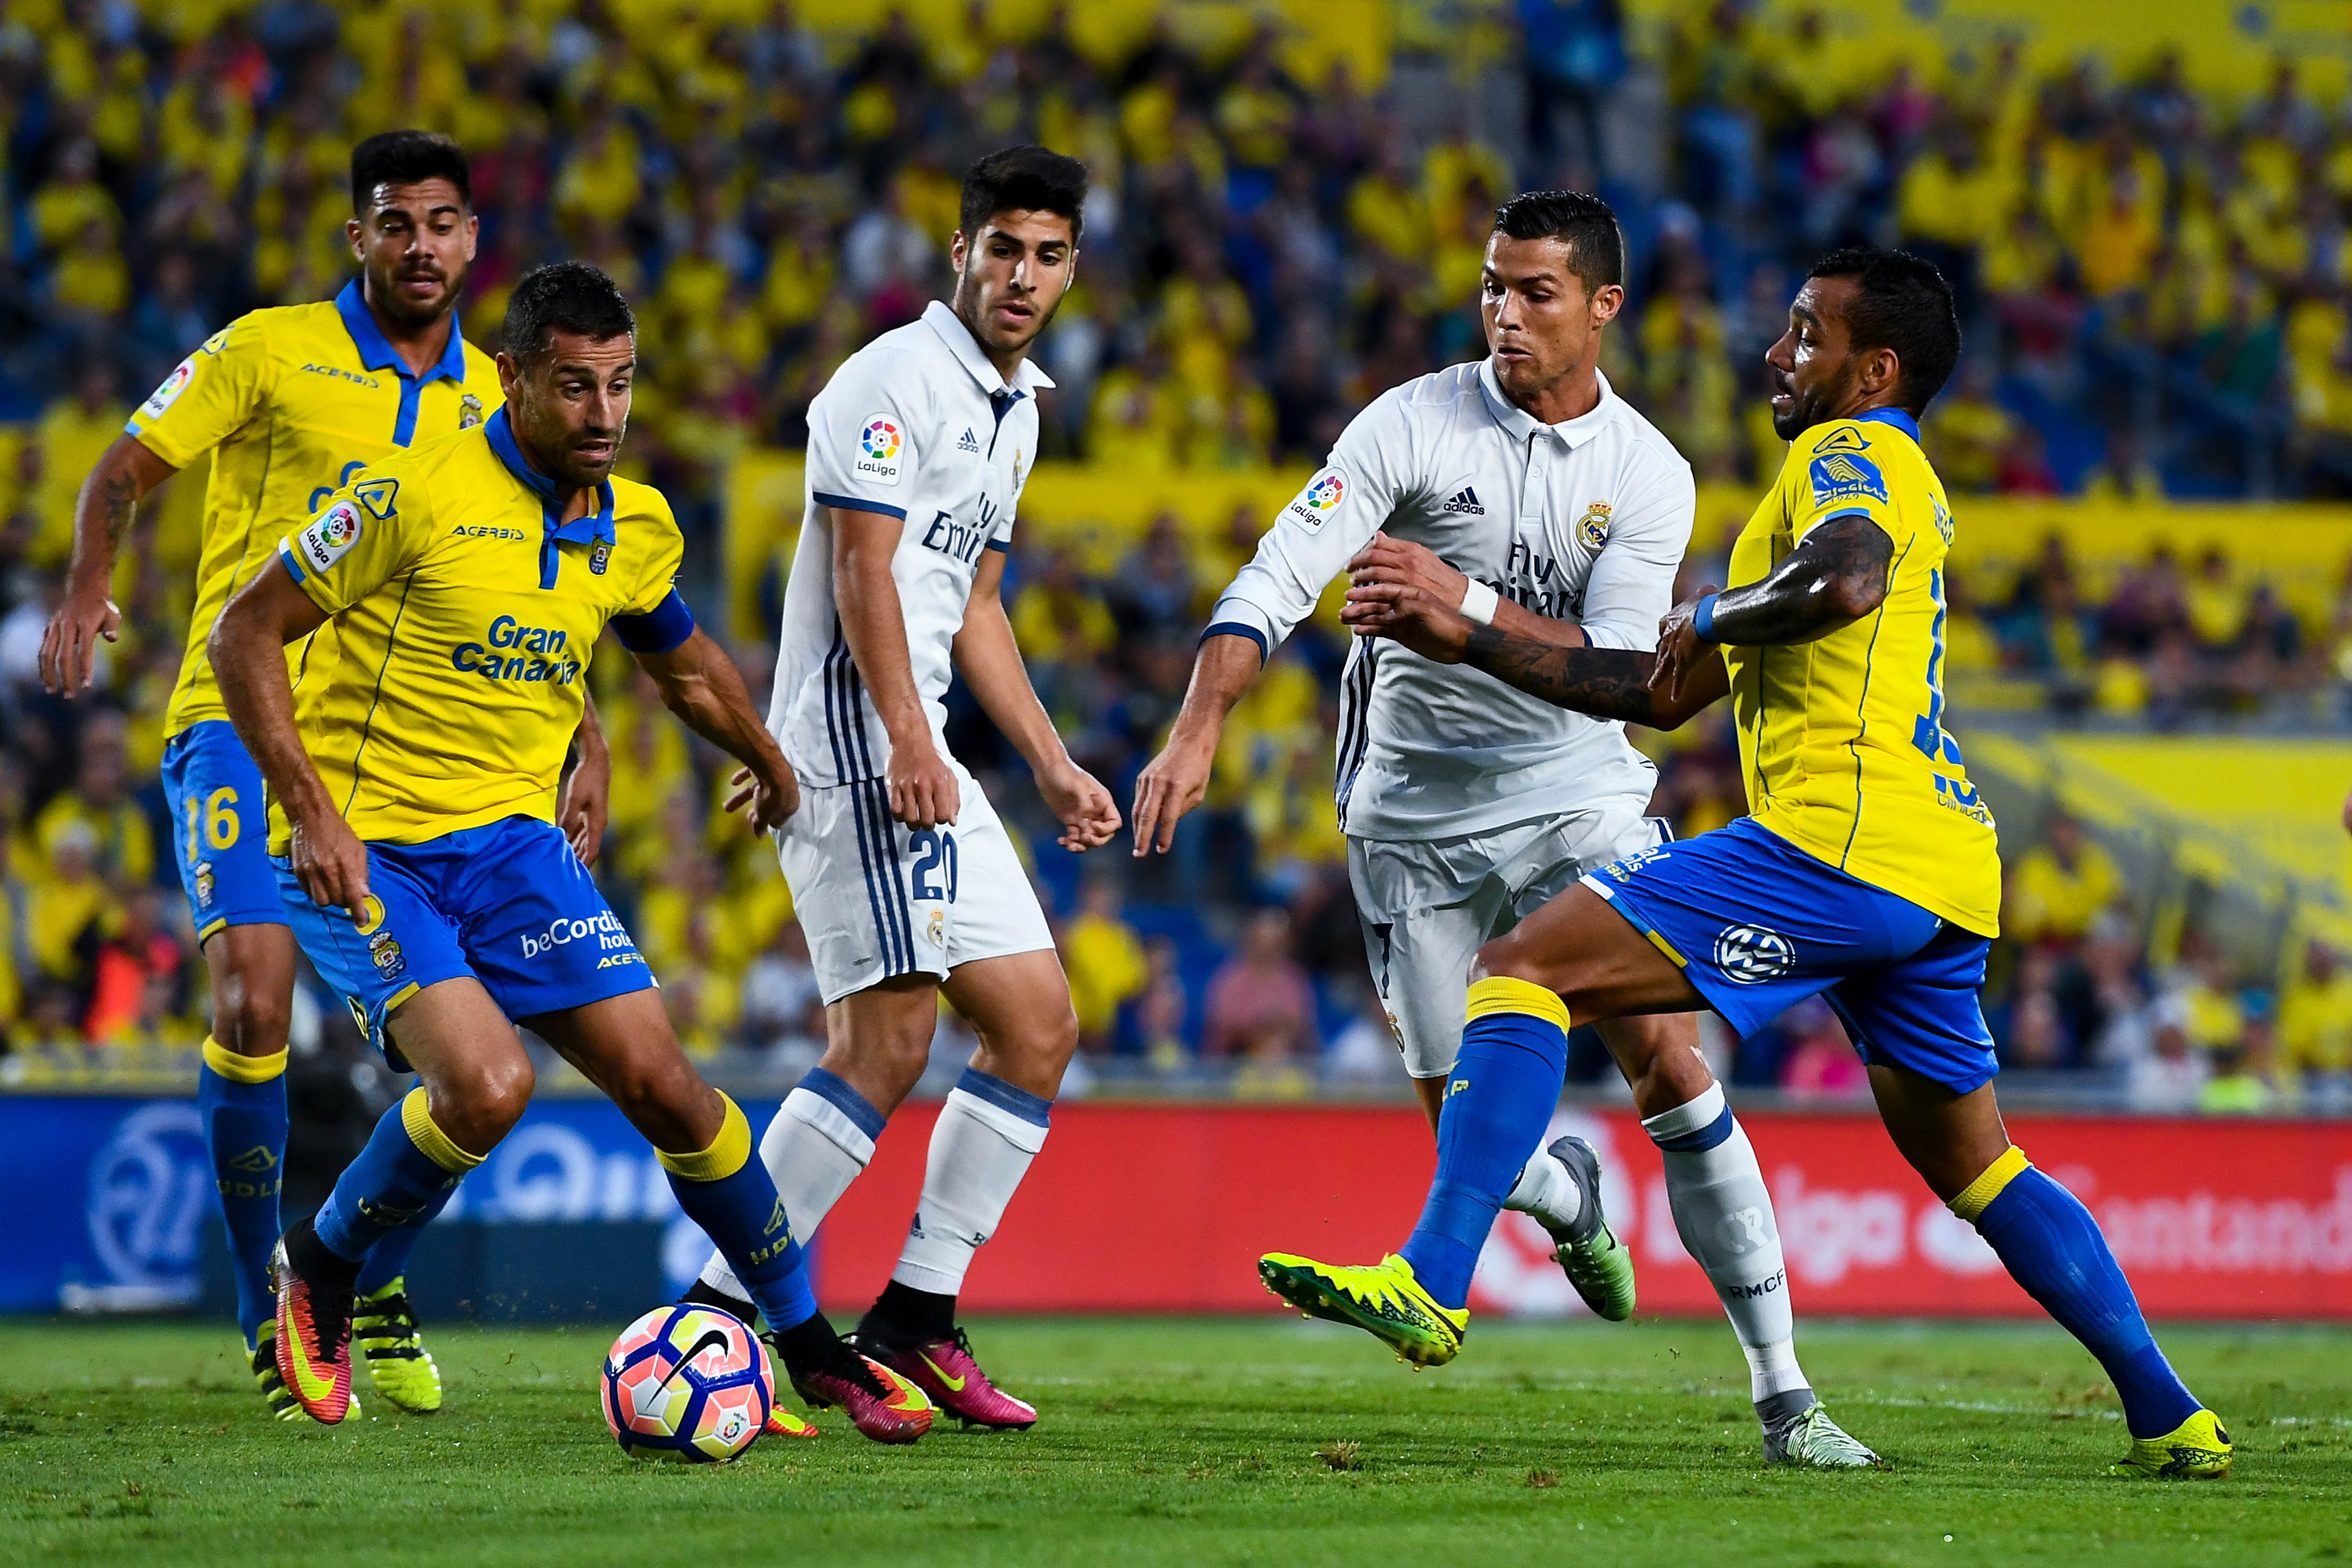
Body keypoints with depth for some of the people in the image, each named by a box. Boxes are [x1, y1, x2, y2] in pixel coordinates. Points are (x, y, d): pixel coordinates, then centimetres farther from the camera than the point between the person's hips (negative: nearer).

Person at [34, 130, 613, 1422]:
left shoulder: (493, 402, 12)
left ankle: (379, 1289, 22)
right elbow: (122, 473, 4)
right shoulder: (270, 352, 0)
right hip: (245, 721, -4)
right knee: (255, 1001, -19)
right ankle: (268, 1316, -4)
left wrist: (582, 746, 8)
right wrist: (86, 590, -15)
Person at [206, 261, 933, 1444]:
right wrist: (308, 805, -18)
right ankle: (320, 1269, 1)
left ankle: (812, 1347, 11)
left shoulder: (637, 527, 4)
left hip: (513, 840, 5)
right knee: (486, 1083, -26)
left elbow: (683, 659, 27)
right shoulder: (421, 494, -16)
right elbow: (245, 633, -11)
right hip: (365, 850, -5)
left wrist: (768, 762, 41)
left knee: (663, 1085, -4)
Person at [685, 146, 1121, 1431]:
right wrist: (907, 739, -26)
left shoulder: (1014, 410, 20)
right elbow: (864, 570, -17)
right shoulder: (896, 378, -9)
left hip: (920, 757, 10)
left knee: (1039, 1023, 6)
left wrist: (1051, 765, 23)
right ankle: (713, 1315, -14)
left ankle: (914, 1317, 7)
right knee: (888, 1044, -16)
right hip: (853, 739, -10)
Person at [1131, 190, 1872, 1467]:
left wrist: (1467, 604, -29)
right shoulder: (1415, 425, -9)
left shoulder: (1651, 477, -5)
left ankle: (1781, 1390, -10)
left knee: (1666, 1060, -15)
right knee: (1461, 1120, -2)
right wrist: (1197, 730, -27)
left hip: (1575, 795, 0)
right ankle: (1569, 1195, 37)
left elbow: (1613, 667, -15)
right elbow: (1277, 579, -14)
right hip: (1414, 806, 0)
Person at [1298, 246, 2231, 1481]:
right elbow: (1663, 693, 31)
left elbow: (1842, 581, -25)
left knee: (1521, 970, -12)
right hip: (1944, 872, 10)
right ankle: (2171, 1419, 19)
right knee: (1972, 1164, 22)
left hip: (1838, 839, -10)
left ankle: (1431, 1284, -25)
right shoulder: (1888, 482, 31)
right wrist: (1464, 637, 27)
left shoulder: (1849, 453, 2)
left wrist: (1708, 614, -7)